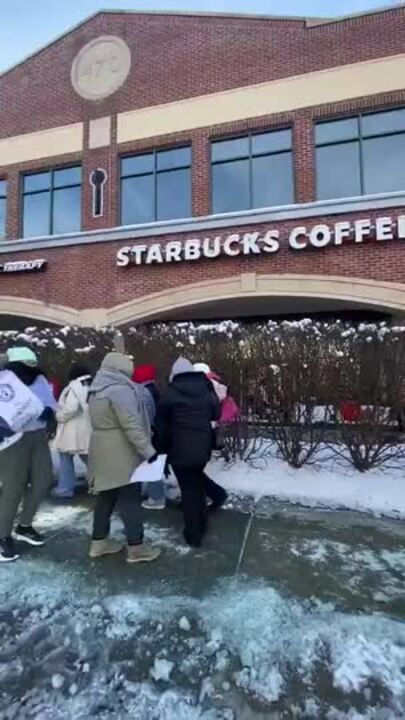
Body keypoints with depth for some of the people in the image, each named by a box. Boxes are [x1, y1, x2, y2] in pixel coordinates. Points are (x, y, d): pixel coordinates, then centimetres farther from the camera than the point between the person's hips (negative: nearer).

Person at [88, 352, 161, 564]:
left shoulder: (97, 390, 12)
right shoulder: (120, 390, -19)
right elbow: (132, 425, -24)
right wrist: (149, 451, -21)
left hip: (103, 452, 9)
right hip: (121, 454, -9)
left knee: (106, 497, 17)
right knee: (130, 499, 0)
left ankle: (99, 542, 28)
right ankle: (136, 548, 9)